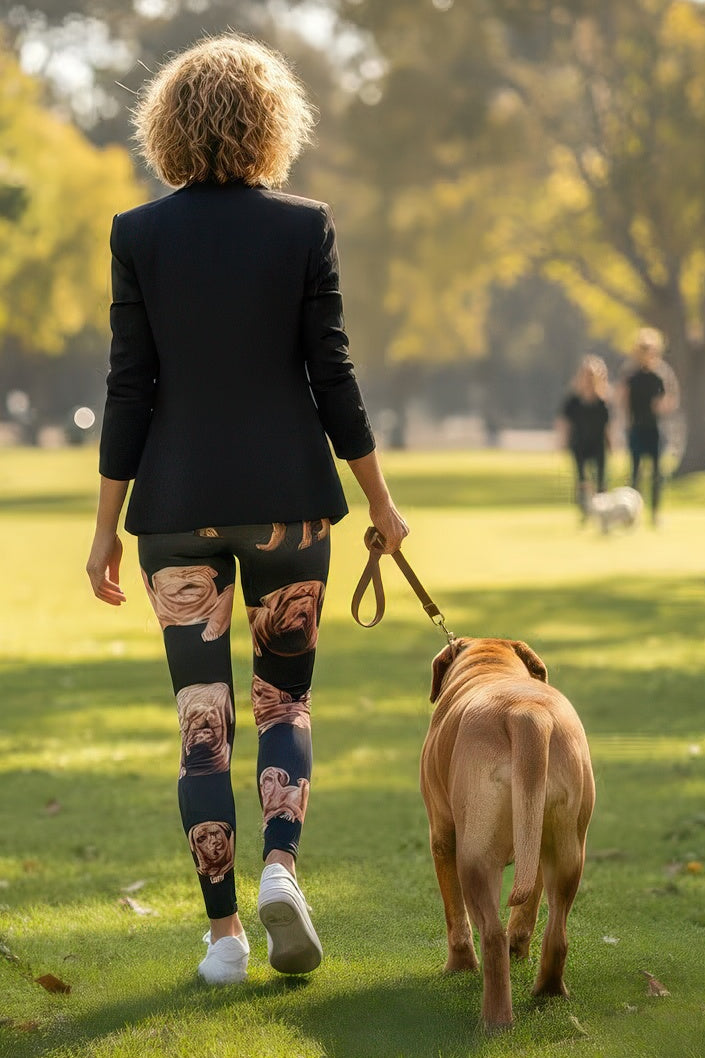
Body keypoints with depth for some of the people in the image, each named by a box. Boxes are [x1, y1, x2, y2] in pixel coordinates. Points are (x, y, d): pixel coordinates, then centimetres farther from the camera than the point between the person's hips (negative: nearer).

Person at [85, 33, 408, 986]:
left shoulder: (139, 236, -3)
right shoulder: (305, 228, -4)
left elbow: (128, 391, -3)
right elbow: (332, 378, -3)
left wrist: (106, 528, 4)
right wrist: (381, 503, 8)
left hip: (179, 504, 0)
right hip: (287, 496, 0)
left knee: (202, 719, 5)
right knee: (285, 698, 14)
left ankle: (224, 930, 4)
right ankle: (281, 863, -9)